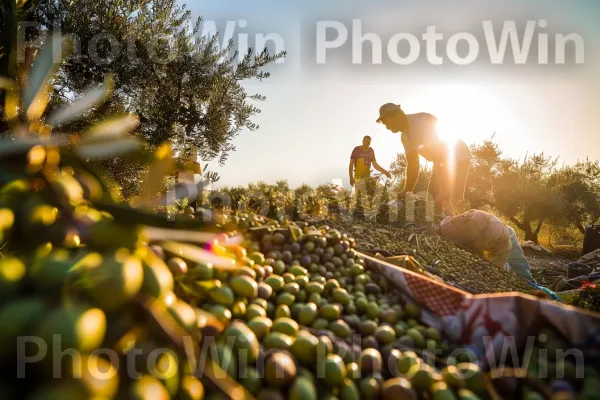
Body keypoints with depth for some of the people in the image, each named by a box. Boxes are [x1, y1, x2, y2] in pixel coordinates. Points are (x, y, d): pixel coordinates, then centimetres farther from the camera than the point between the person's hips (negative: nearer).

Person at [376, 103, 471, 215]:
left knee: (446, 206, -15)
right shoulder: (405, 136, 2)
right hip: (444, 159, 9)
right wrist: (407, 191, -1)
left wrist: (444, 193, -33)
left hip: (459, 157, -9)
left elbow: (439, 159, -32)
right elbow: (412, 164, 7)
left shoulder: (421, 124, -28)